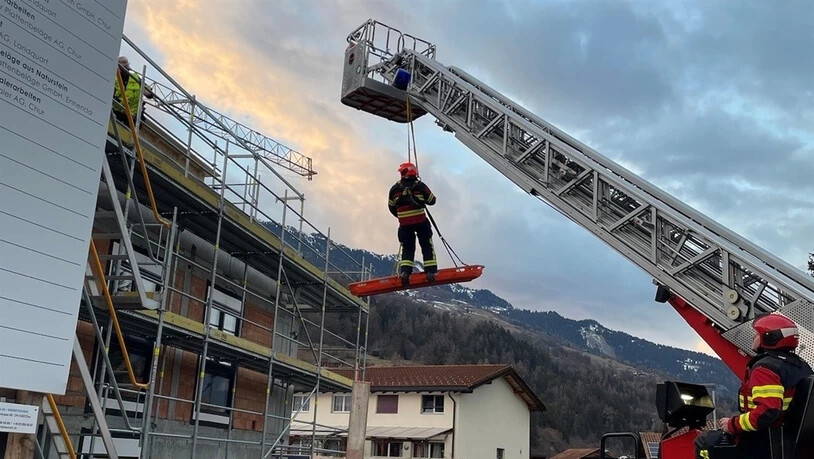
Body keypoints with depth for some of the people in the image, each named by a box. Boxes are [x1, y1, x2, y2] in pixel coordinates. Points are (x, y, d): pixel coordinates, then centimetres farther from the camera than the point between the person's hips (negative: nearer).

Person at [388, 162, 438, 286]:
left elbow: (391, 207, 9)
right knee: (426, 245, 8)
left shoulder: (394, 189, 1)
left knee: (407, 248, 10)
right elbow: (432, 201, 4)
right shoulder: (420, 186, -5)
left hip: (404, 224, 2)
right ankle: (430, 271, 0)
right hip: (421, 221, -2)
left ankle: (405, 271, -6)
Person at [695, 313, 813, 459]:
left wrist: (732, 424, -19)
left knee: (703, 442, 6)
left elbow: (767, 412, -32)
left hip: (762, 445, -9)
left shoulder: (765, 368, -22)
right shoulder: (801, 366, 7)